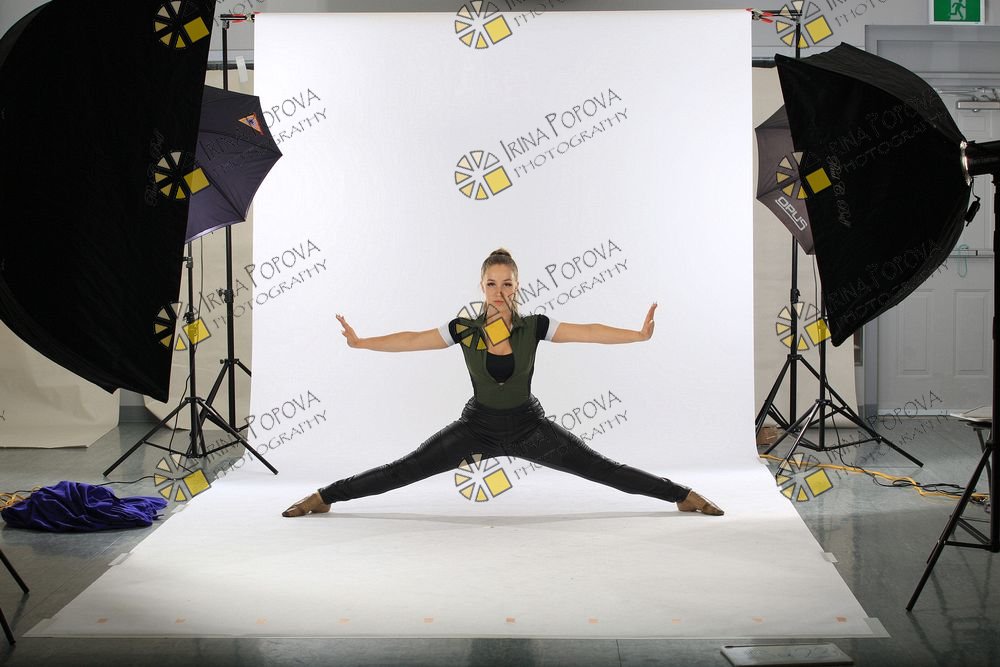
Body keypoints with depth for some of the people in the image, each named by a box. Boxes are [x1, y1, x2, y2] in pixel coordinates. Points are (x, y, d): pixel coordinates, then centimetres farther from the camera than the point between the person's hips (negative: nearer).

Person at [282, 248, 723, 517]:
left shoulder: (534, 327, -12)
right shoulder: (464, 331, -11)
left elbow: (588, 333, -16)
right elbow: (412, 340, -9)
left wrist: (639, 335, -26)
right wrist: (360, 342, -15)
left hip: (529, 425, 0)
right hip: (478, 426, 1)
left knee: (601, 469, -4)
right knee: (402, 471, -2)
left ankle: (685, 496, 3)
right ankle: (323, 498, 6)